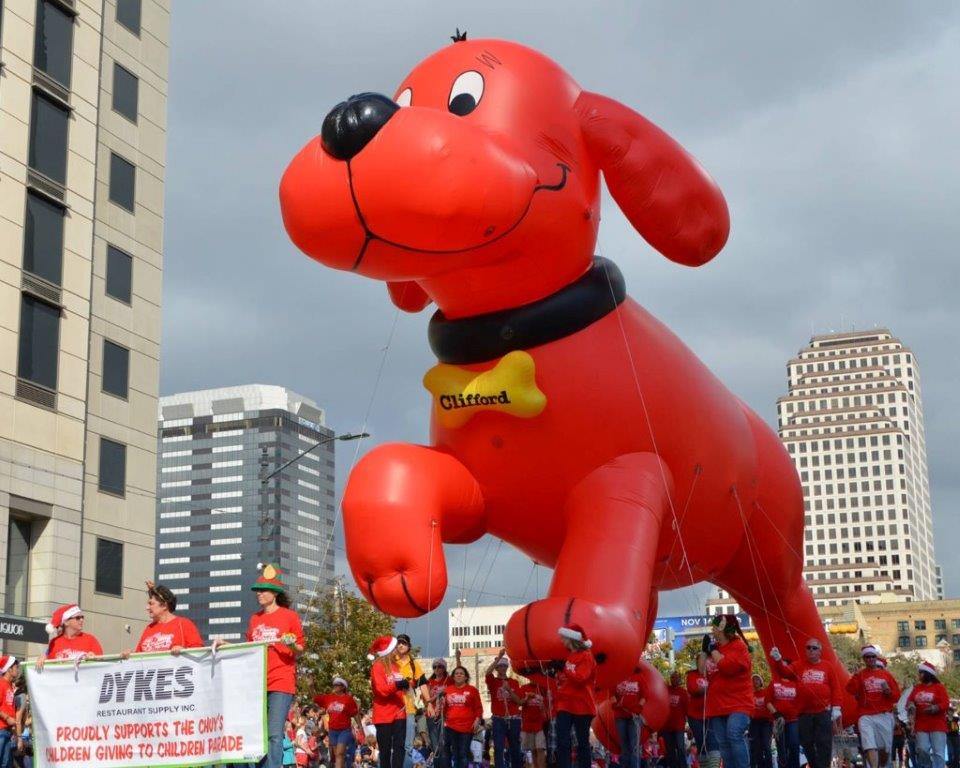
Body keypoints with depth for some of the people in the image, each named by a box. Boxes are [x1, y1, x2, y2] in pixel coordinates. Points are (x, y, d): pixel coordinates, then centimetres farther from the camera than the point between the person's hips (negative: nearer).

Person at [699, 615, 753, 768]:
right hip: (718, 704, 8)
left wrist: (713, 650, -12)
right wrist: (705, 651, 9)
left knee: (735, 736, -26)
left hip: (737, 703, -8)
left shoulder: (739, 646, -7)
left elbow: (727, 666, -23)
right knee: (723, 743, 4)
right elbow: (703, 672, 19)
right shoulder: (714, 647, 16)